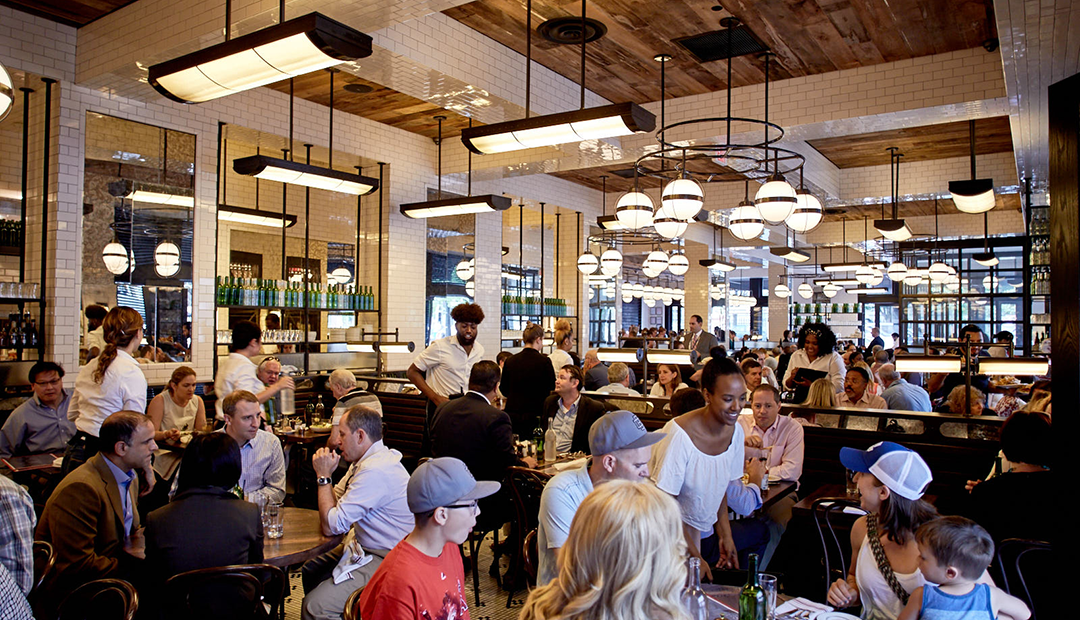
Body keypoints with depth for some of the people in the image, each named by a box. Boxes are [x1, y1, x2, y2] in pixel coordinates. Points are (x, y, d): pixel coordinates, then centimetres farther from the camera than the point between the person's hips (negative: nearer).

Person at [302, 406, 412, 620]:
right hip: (364, 545, 11)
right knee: (310, 570, 22)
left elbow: (330, 526, -23)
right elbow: (336, 500, 15)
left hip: (384, 560, -11)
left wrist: (324, 476, -14)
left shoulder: (374, 471, -28)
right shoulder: (369, 458, 5)